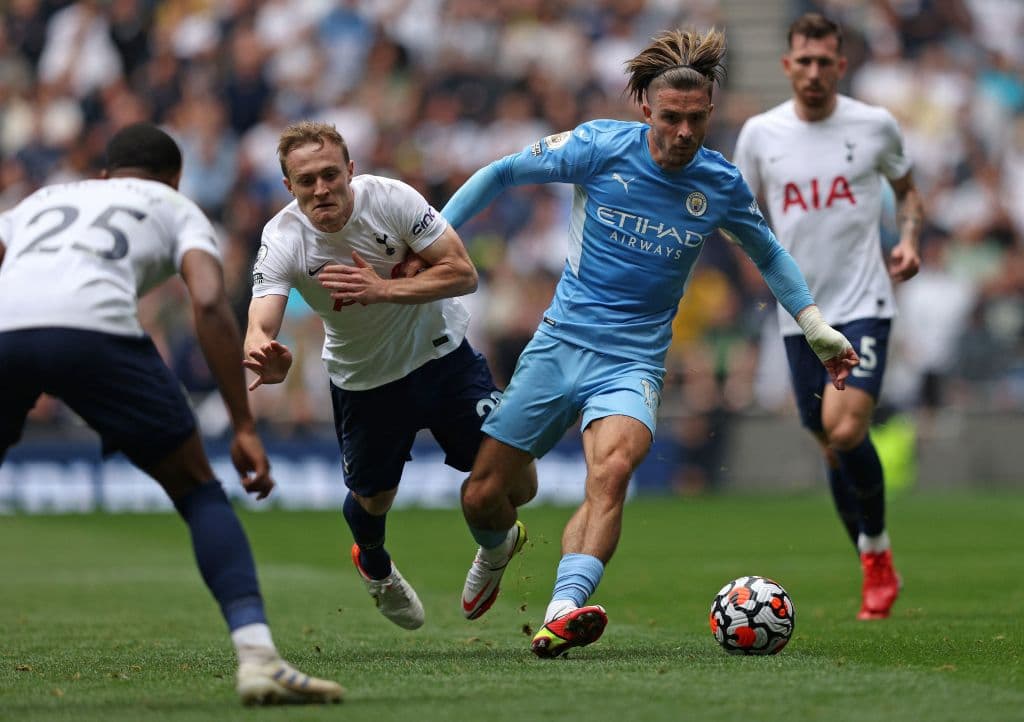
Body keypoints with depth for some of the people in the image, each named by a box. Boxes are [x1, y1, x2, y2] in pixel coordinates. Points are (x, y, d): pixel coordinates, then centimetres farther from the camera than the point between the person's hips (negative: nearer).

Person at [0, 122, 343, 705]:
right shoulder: (177, 210, 29)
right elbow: (210, 305, 10)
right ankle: (257, 653, -3)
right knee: (199, 491, 11)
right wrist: (244, 427, 8)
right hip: (95, 325, -2)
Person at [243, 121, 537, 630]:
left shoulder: (390, 198, -25)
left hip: (441, 353, 0)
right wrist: (266, 359, -62)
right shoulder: (282, 240, -25)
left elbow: (463, 273, -23)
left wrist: (383, 289, -36)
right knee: (372, 497, 11)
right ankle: (375, 567, 49)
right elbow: (259, 326, -37)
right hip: (363, 375, 0)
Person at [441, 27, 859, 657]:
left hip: (632, 361, 0)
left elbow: (767, 253, 20)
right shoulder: (601, 146, -7)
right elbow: (502, 174, 5)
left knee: (612, 470, -32)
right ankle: (498, 551, 39)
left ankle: (562, 614, -46)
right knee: (483, 497, 1)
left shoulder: (721, 185, -1)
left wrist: (818, 328, 18)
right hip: (560, 341, 1)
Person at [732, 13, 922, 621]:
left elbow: (908, 188, 17)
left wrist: (909, 238, -2)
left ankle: (877, 550, -1)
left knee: (846, 431, -22)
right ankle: (876, 569, 24)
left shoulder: (875, 126, -1)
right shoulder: (759, 134, 2)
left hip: (863, 304, -3)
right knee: (833, 444, 8)